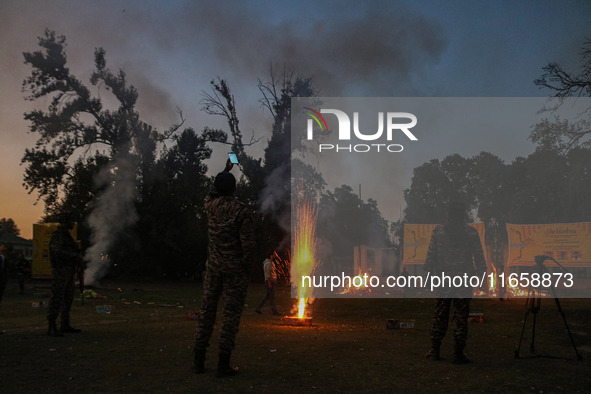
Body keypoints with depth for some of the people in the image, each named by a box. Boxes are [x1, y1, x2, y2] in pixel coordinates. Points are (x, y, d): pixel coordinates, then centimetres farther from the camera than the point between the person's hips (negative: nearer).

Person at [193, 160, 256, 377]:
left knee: (207, 310, 12)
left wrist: (225, 170, 38)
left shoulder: (211, 205, 1)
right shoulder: (241, 211, -14)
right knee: (231, 314, 1)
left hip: (213, 267, 5)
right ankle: (223, 363, 3)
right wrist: (247, 269, -3)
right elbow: (248, 245, -17)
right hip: (235, 269, -5)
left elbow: (213, 192, 27)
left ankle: (199, 360, 16)